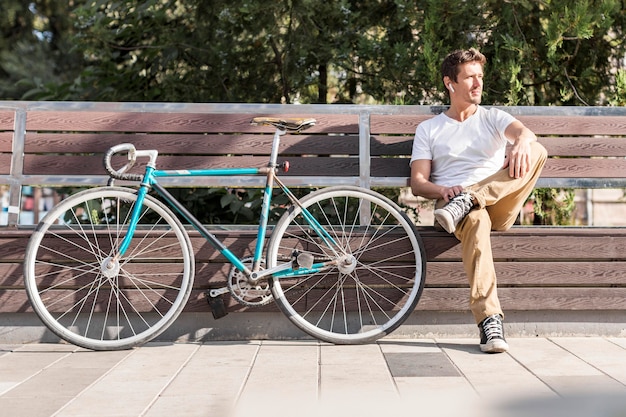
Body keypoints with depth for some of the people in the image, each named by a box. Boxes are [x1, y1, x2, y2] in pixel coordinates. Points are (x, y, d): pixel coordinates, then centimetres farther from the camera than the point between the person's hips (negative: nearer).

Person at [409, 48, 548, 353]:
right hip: (451, 202, -2)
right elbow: (418, 183, 7)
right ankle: (489, 319, -45)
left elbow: (523, 131, -3)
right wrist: (443, 191, -17)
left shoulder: (493, 117, 22)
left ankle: (468, 201, -35)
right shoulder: (428, 129, 19)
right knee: (476, 221, -40)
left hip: (499, 207, 2)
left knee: (537, 151, -22)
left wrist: (522, 143, -30)